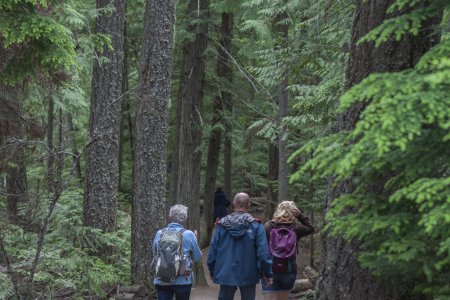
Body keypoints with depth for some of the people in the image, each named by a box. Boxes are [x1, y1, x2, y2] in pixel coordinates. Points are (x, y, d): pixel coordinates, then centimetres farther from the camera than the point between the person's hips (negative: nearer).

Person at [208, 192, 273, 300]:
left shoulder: (221, 225, -3)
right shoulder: (255, 225, -9)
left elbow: (213, 250, 0)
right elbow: (263, 252, -12)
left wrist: (212, 271, 12)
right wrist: (267, 273, -3)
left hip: (226, 275, 2)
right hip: (248, 275, -2)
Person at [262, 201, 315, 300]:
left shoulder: (268, 226, -5)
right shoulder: (295, 228, -3)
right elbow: (310, 228, 17)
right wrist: (299, 214, 9)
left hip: (270, 271, -2)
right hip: (289, 271, 2)